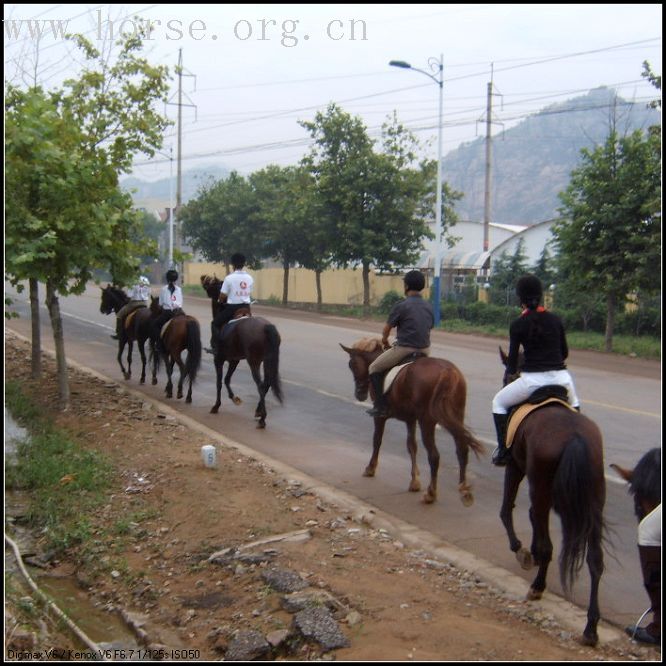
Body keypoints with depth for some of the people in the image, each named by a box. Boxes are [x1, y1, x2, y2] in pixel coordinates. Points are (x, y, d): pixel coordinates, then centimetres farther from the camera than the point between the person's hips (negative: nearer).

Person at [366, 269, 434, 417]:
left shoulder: (401, 306, -11)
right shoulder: (428, 306, 7)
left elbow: (386, 329, -2)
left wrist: (385, 341, 19)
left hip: (404, 349, -6)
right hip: (425, 350, 6)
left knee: (374, 368, 11)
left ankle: (381, 406, 4)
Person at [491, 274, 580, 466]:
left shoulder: (517, 325, -4)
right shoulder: (556, 320, 5)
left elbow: (513, 359, 0)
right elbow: (565, 352, 14)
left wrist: (510, 374, 21)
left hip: (532, 379, -4)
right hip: (560, 377, 4)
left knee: (499, 402, 18)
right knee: (573, 403, 36)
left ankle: (504, 450, 10)